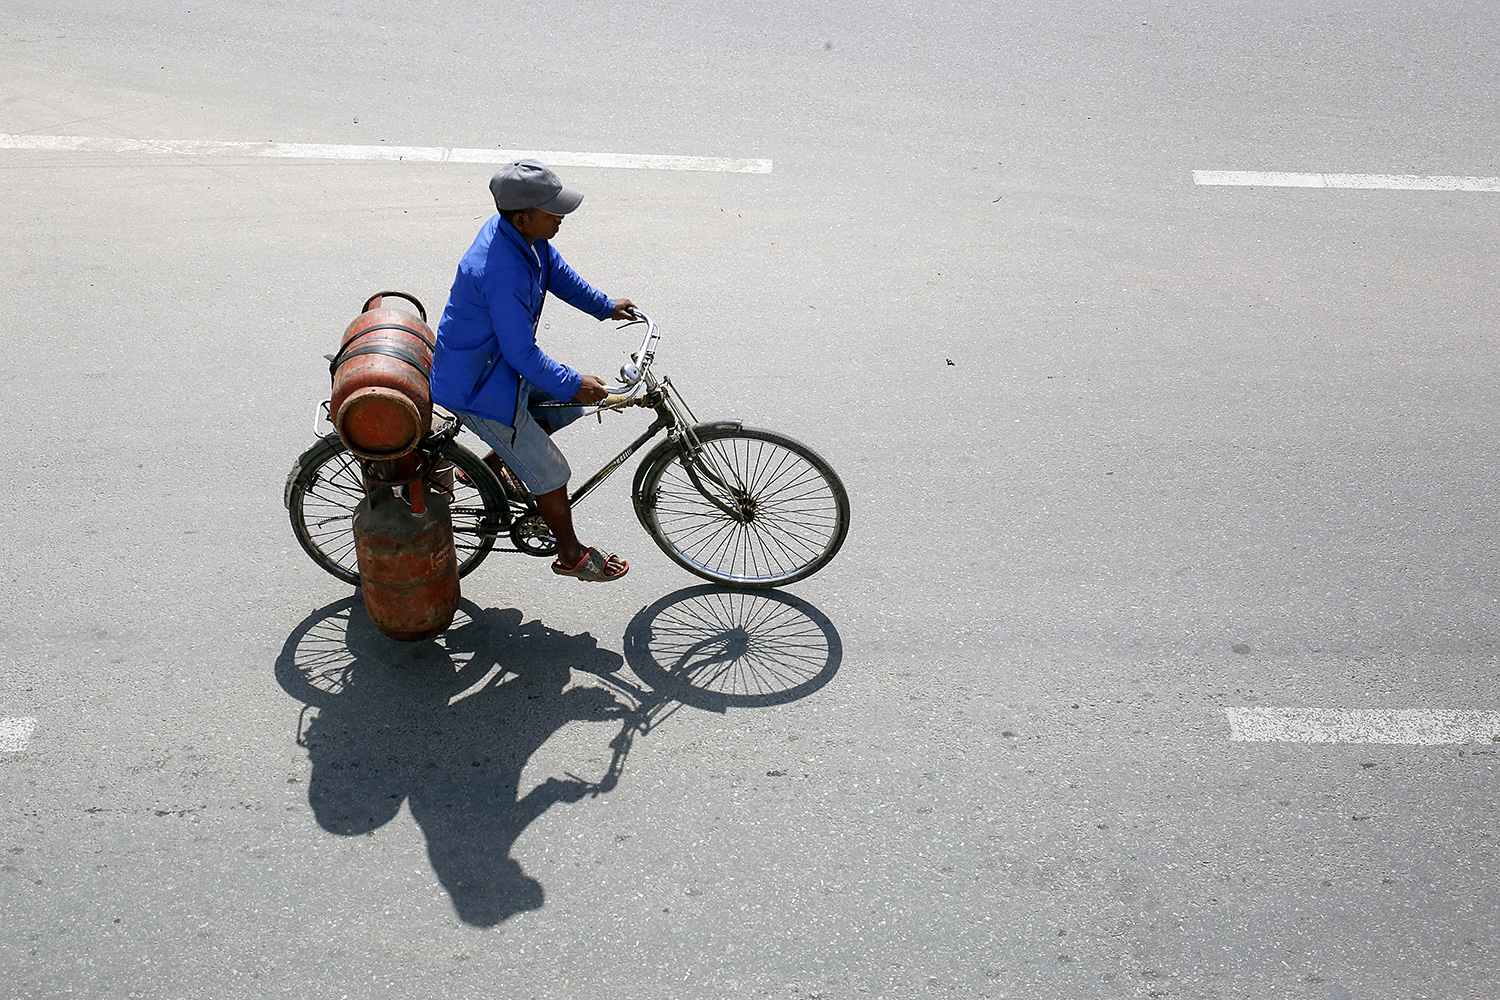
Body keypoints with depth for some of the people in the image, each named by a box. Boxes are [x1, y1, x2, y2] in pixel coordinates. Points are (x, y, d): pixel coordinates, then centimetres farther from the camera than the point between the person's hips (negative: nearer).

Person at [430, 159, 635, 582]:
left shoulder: (523, 233, -7)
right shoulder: (501, 273, -36)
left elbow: (557, 273, 13)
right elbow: (522, 354, -30)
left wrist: (606, 306, 20)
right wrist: (571, 383, -22)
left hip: (500, 361, 9)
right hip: (478, 387, -9)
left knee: (570, 405, 21)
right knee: (549, 473, 4)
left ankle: (489, 467, 30)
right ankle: (571, 555, 26)